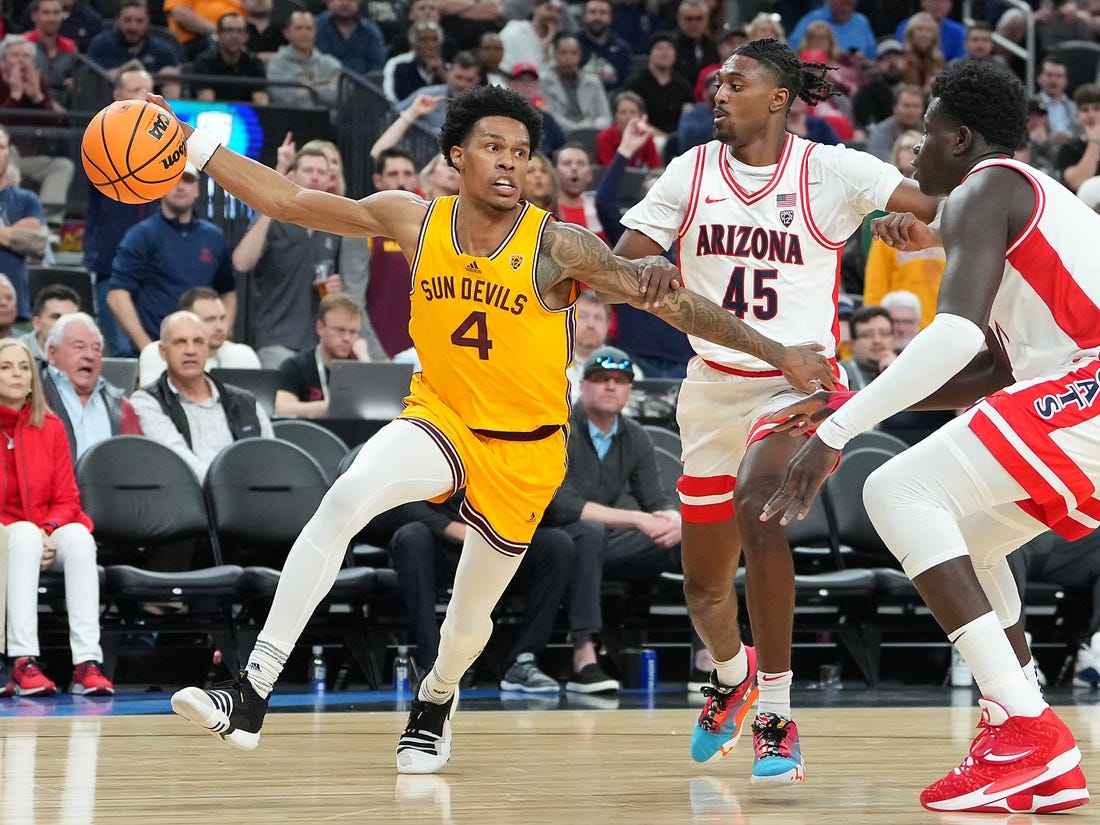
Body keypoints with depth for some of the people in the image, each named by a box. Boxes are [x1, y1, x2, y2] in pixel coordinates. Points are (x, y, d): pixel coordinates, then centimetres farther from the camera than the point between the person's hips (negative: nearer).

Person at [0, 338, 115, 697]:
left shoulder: (50, 428, 7)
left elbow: (66, 500, 7)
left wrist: (48, 531, -15)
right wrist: (31, 535, -17)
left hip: (48, 535, 3)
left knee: (78, 536, -30)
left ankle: (87, 661, -40)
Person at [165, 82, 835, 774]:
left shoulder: (556, 246, -19)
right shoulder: (415, 221, -9)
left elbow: (668, 300, -19)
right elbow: (289, 202, -5)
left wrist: (780, 354, -23)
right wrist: (195, 146, -13)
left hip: (524, 449, -1)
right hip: (439, 417, 1)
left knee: (470, 618, 11)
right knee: (343, 503, -29)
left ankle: (435, 703, 49)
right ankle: (252, 696, -29)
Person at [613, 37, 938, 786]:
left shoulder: (830, 171, -7)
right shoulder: (693, 171, 2)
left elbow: (945, 208, -12)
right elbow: (623, 261, -2)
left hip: (799, 382, -4)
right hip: (714, 386, 4)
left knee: (755, 504, -34)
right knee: (705, 588, 12)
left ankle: (777, 719, -25)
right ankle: (731, 676, 50)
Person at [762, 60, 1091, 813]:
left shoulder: (983, 191, -3)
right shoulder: (1033, 200, 28)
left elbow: (959, 332, -20)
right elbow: (994, 373, 30)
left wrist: (838, 431, -20)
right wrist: (860, 403, 28)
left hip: (1083, 389, -10)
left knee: (897, 492, -10)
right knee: (963, 538, 21)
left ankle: (1025, 730, -18)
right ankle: (1041, 767, 12)